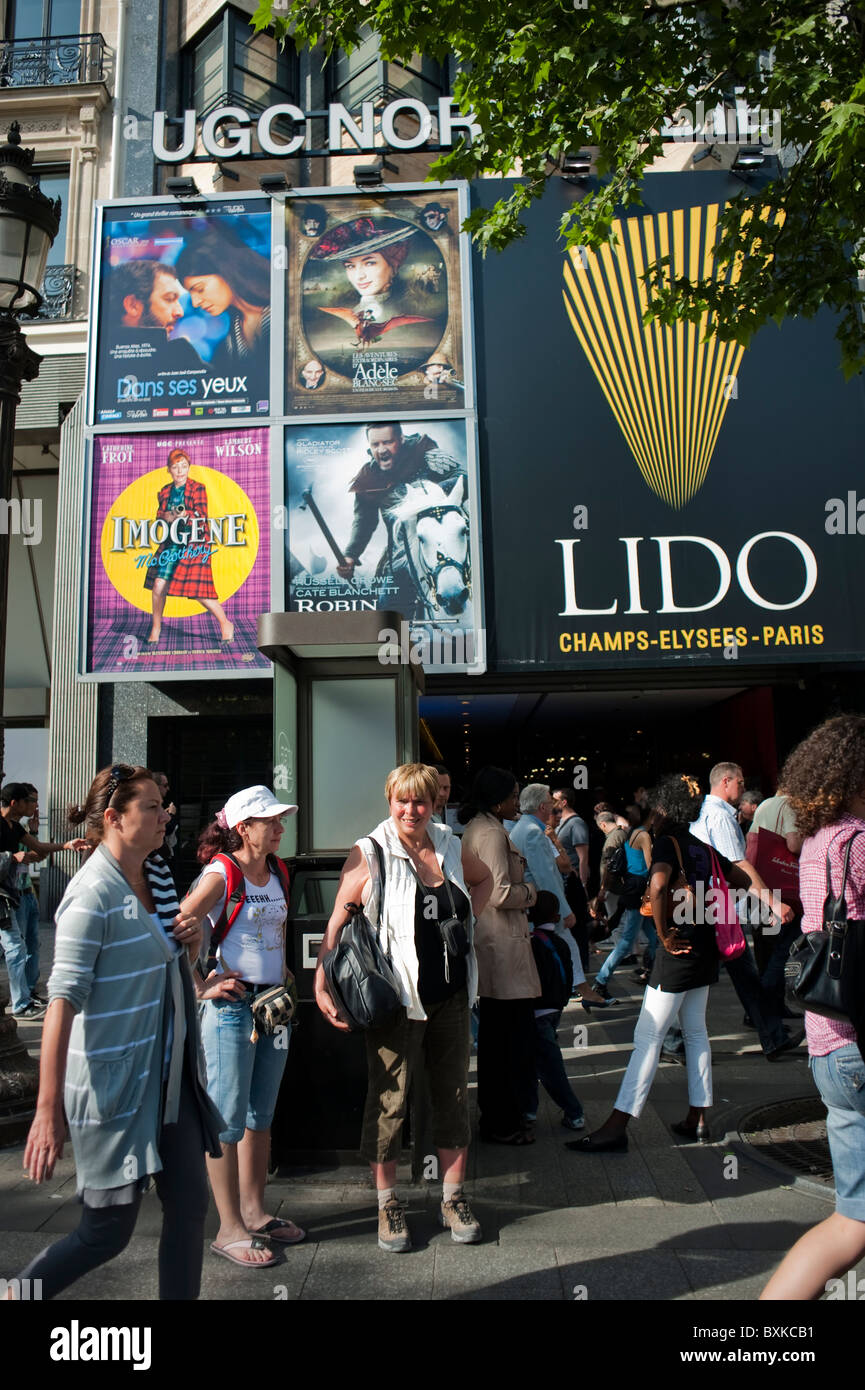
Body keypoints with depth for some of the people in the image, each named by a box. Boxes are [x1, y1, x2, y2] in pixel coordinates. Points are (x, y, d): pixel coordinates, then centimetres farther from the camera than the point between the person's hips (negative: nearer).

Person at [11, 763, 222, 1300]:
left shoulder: (158, 874, 5)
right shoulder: (93, 894, -19)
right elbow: (64, 999, -24)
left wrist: (191, 939, -3)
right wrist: (49, 1110, -27)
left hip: (169, 1073, 8)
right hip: (114, 1081, -7)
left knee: (191, 1204, 10)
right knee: (109, 1231, 6)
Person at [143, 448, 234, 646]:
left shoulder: (197, 488, -2)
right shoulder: (165, 492, 12)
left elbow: (202, 515, -11)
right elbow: (159, 515, 12)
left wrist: (186, 514, -31)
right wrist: (166, 516, -11)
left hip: (194, 544, -4)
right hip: (171, 544, 4)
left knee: (199, 590, -10)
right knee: (158, 585, -5)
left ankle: (225, 624, 9)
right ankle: (156, 628, 13)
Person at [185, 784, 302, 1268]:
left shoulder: (277, 873, 8)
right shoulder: (221, 874, -14)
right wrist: (201, 987, -16)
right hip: (231, 1007, -7)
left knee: (261, 1116, 17)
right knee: (228, 1119, 3)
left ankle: (255, 1212, 31)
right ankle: (230, 1229, 16)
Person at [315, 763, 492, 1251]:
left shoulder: (451, 846, 4)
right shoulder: (370, 854, -10)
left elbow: (484, 879, 25)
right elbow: (337, 922, -9)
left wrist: (465, 921, 9)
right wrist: (323, 986, -16)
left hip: (452, 992, 5)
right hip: (397, 996, -4)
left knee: (453, 1093, 13)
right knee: (390, 1098, 6)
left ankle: (454, 1197, 29)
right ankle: (388, 1202, 25)